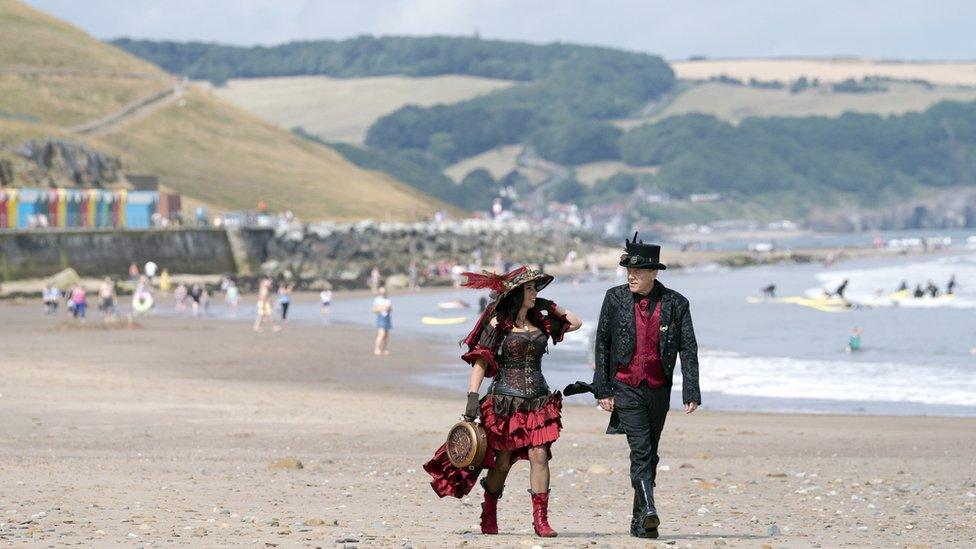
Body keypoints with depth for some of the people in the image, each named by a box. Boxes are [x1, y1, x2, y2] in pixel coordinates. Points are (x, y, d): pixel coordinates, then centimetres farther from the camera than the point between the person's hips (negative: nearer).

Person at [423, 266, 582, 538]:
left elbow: (575, 322, 22)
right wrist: (473, 396, -14)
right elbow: (480, 360, -6)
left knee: (539, 456, -10)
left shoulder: (540, 322, 12)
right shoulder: (498, 323, -2)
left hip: (538, 401, 4)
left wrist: (551, 306, 13)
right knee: (502, 462, 3)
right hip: (506, 400, -4)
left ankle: (541, 520, -11)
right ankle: (489, 516, 23)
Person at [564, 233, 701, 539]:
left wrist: (691, 393, -11)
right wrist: (602, 389, 1)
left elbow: (688, 349, -3)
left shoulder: (676, 304, -3)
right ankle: (648, 511, -29)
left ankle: (639, 521, 19)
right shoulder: (615, 298, -2)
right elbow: (602, 343, 4)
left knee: (650, 455, 10)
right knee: (640, 450, -17)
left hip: (659, 390, 2)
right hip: (626, 388, -2)